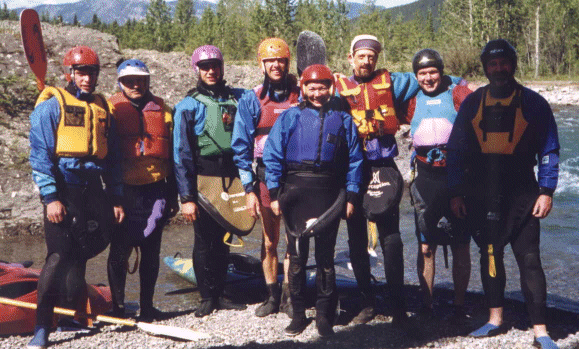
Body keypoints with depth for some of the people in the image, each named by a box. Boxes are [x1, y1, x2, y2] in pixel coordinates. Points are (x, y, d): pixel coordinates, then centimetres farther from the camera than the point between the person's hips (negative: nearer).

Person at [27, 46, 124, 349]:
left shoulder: (102, 108, 17)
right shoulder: (52, 105, 1)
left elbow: (113, 158, 19)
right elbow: (40, 155, -6)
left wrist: (116, 198, 14)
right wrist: (50, 197, -14)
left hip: (93, 188, 5)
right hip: (62, 188, -5)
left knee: (81, 253, 7)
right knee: (59, 255, -10)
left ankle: (69, 313, 26)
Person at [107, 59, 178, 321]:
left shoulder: (162, 110, 11)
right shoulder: (111, 109, 2)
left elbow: (171, 155, 14)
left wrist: (172, 195, 12)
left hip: (155, 190, 3)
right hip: (123, 189, -3)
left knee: (151, 251, 7)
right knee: (120, 250, 2)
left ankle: (147, 306, 18)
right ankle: (118, 307, 14)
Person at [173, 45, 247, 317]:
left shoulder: (238, 99, 8)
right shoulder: (188, 106, -2)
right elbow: (181, 154, -6)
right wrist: (186, 197, -11)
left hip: (231, 176, 3)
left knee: (224, 238, 10)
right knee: (205, 239, 0)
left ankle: (219, 293, 21)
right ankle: (207, 297, 13)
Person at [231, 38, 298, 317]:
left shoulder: (300, 97, 3)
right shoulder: (251, 100, 2)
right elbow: (241, 147, 0)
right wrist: (248, 189, -6)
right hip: (266, 177, 0)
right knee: (269, 242, 8)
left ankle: (288, 295, 16)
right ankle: (272, 295, 20)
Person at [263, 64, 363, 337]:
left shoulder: (343, 119, 8)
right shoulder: (289, 117, 6)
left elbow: (354, 160, 7)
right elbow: (272, 156, 3)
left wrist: (351, 196, 1)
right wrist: (274, 193, -3)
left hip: (329, 193, 0)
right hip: (295, 191, 0)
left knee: (325, 255, 6)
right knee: (296, 255, 5)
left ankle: (324, 315, 16)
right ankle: (298, 314, 16)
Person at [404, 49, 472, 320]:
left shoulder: (458, 94, 0)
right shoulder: (412, 101, 11)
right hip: (426, 179, 2)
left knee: (461, 247, 4)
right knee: (426, 248, 4)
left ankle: (459, 306, 16)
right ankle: (426, 306, 15)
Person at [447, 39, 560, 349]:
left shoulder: (533, 103, -1)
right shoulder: (472, 103, 5)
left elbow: (549, 149, 2)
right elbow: (456, 149, 7)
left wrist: (546, 191, -6)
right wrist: (455, 192, 2)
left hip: (521, 193, -3)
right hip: (481, 193, 3)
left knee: (529, 259, -4)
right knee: (489, 255, 12)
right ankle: (495, 319, 26)